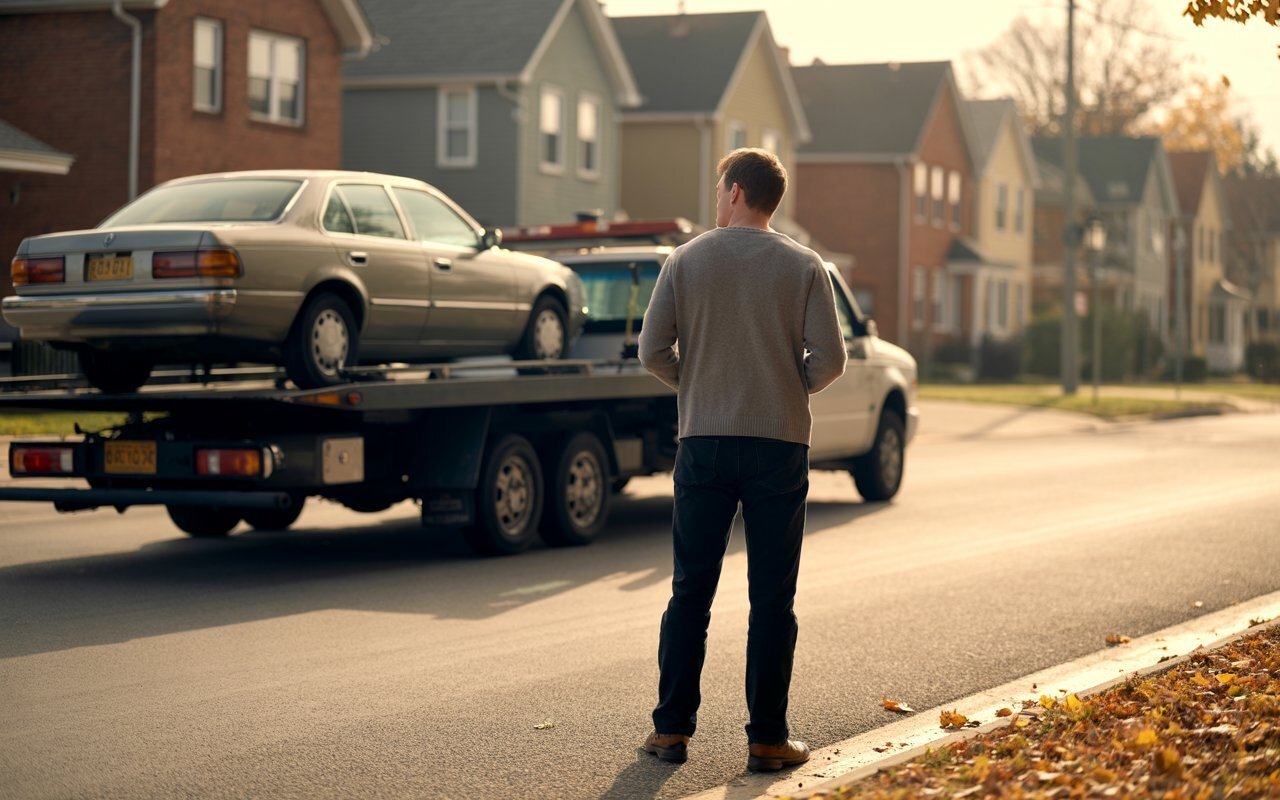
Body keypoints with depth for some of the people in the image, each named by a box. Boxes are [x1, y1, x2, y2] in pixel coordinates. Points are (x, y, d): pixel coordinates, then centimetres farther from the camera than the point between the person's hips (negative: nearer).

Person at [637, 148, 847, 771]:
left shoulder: (686, 260, 0)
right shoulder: (803, 266, -1)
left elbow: (652, 351, -3)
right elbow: (829, 358, -7)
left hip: (703, 443, 1)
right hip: (780, 445, -1)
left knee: (691, 592, 9)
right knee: (772, 599, 5)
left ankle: (672, 729, 10)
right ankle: (768, 739, 6)